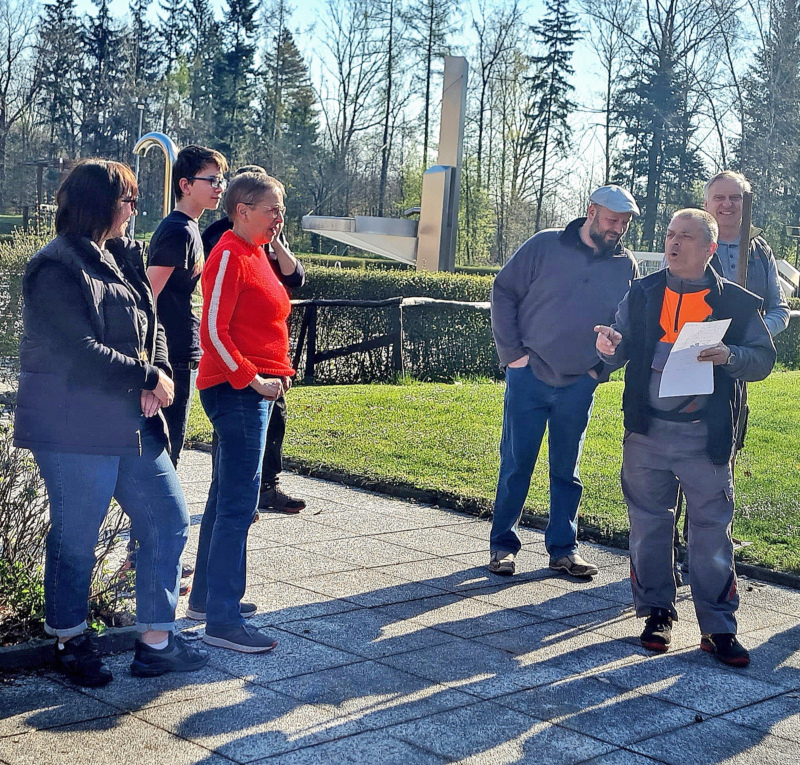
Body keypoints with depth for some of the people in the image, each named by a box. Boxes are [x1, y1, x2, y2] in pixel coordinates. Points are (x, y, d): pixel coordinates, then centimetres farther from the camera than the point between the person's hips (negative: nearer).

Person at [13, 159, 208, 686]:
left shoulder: (123, 258, 14)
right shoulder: (58, 267, -14)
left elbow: (150, 326, 15)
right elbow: (78, 350, -21)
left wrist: (159, 375, -4)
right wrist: (148, 379, -13)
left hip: (133, 422, 9)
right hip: (75, 429, -9)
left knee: (169, 522, 9)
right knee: (76, 539, 4)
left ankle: (156, 642, 18)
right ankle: (71, 642, 25)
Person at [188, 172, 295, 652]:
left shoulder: (255, 253, 16)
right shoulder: (230, 256, -13)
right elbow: (214, 329, -19)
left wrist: (277, 373, 11)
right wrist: (252, 379, -18)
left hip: (254, 390, 10)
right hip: (237, 392, -10)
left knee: (227, 497, 17)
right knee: (239, 504, -10)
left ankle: (207, 596, 28)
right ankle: (222, 621, -7)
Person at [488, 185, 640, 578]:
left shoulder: (626, 265, 5)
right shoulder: (545, 246, -5)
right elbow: (503, 293, -2)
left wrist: (601, 367, 4)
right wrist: (512, 351, -7)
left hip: (578, 385, 3)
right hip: (529, 376, -2)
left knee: (566, 471, 9)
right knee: (516, 464, 2)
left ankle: (563, 549, 19)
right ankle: (503, 546, 13)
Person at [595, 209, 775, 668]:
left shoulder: (737, 302, 2)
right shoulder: (642, 295, 8)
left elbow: (763, 359, 2)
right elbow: (620, 353, 8)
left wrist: (730, 356, -18)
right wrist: (611, 346, -16)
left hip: (706, 439, -2)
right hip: (647, 432, 2)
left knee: (712, 530, 0)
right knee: (649, 525, 8)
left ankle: (719, 627, 9)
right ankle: (657, 613, 23)